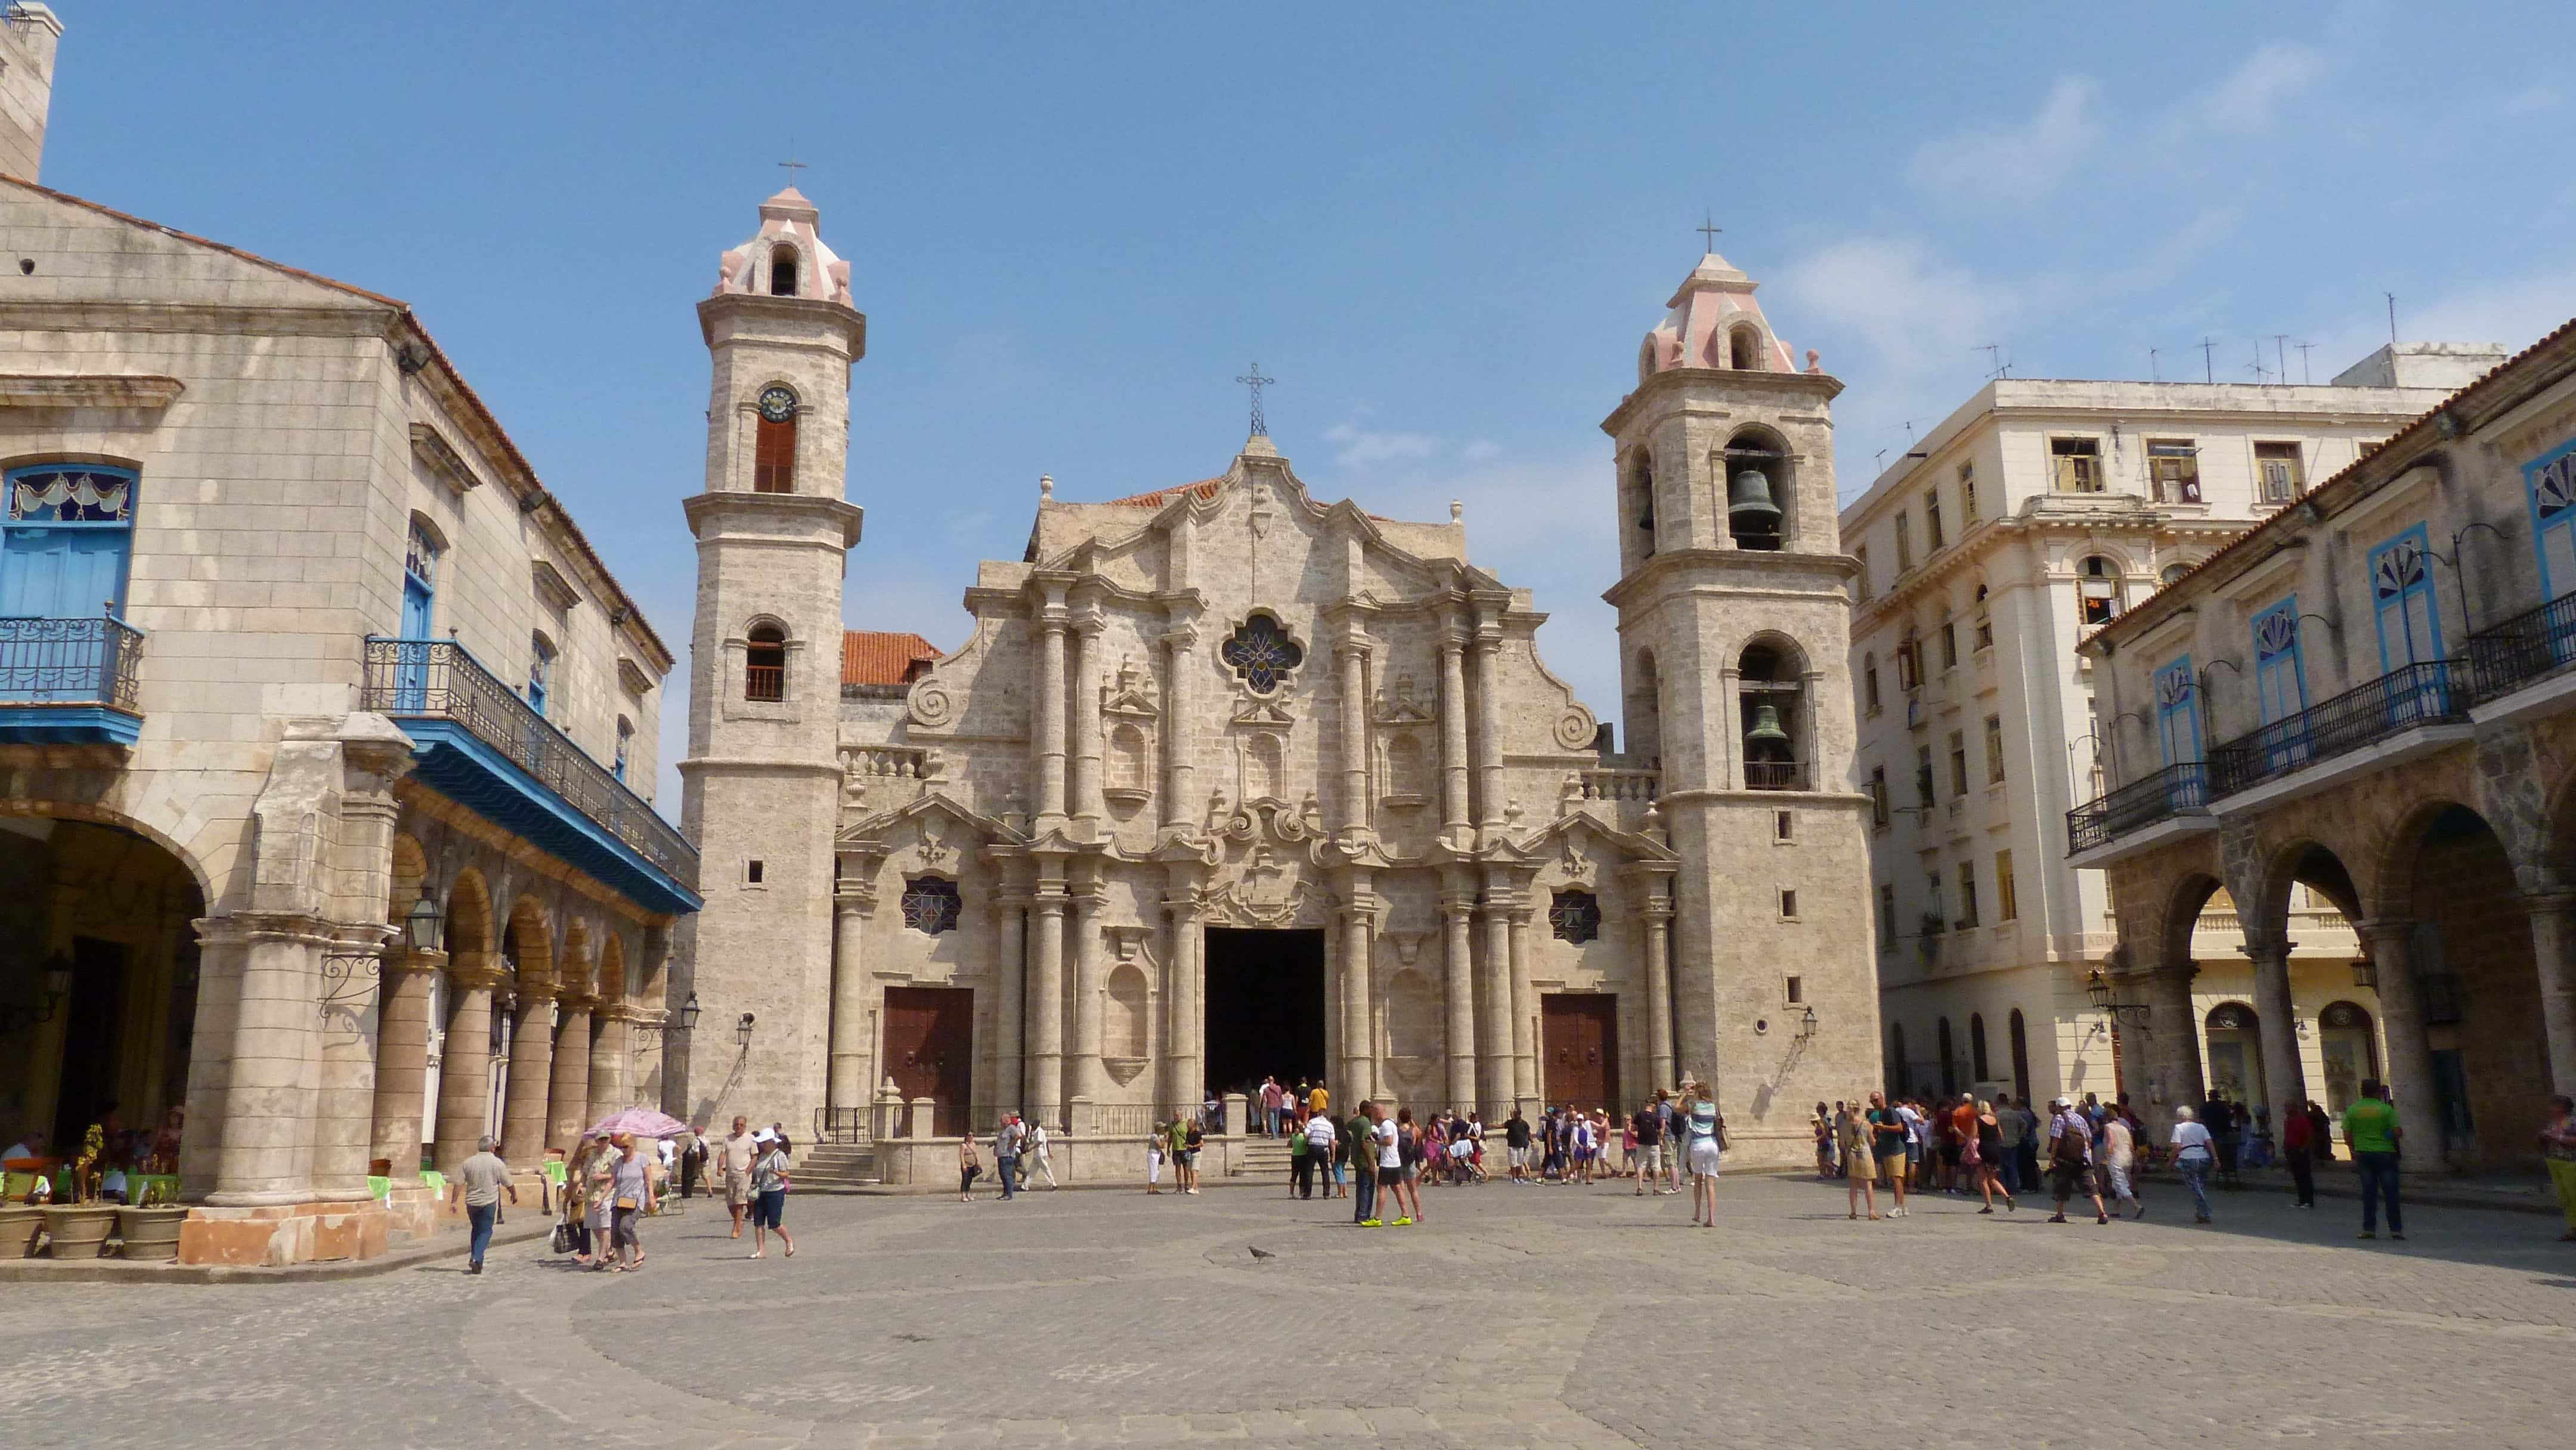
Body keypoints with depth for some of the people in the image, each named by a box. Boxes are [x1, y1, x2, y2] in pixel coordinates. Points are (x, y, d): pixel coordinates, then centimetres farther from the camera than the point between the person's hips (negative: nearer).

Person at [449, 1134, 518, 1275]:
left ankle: (474, 1258, 19)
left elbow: (458, 1184, -2)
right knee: (485, 1231, 2)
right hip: (489, 1202, -3)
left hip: (471, 1202, 3)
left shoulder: (468, 1163, 2)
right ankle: (476, 1258, -15)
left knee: (476, 1230, 20)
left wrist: (454, 1201, 2)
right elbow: (509, 1184, 1)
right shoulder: (497, 1163, -5)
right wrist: (514, 1195, 18)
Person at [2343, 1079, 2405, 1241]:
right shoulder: (2386, 1109, -7)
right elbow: (2397, 1132, -13)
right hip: (2385, 1153, -2)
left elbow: (2347, 1135, 0)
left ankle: (2369, 1228, 6)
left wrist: (2355, 1150, 12)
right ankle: (2396, 1229, 4)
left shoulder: (2352, 1110, 1)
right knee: (2391, 1192, 3)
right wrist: (2401, 1133, 9)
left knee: (2369, 1193, 6)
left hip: (2364, 1154, 2)